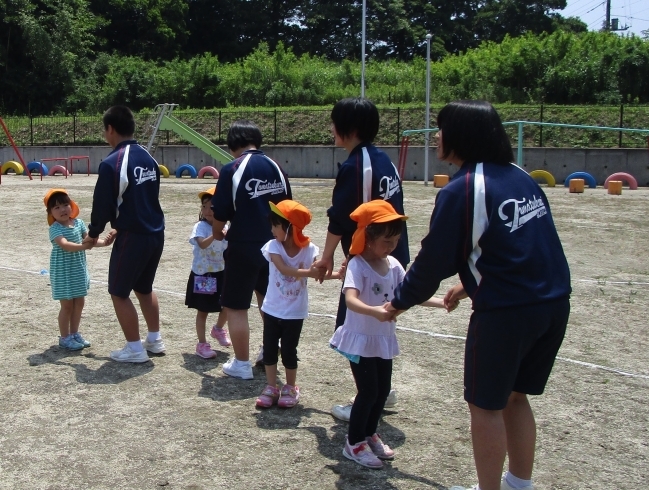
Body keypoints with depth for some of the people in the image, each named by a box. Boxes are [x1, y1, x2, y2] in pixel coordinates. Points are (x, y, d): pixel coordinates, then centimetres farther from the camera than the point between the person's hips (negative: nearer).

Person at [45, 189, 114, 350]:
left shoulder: (78, 222, 0)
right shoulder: (55, 228, -18)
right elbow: (65, 245, -34)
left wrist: (103, 242, -25)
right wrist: (83, 246, -47)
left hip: (79, 270, 6)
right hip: (63, 272, -6)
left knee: (79, 302, 14)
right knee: (67, 305, 2)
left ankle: (74, 333, 29)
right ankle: (65, 337, 16)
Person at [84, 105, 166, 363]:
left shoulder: (112, 163, -16)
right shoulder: (148, 157, 7)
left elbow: (102, 205, -12)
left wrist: (94, 232, 7)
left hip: (133, 237, -7)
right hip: (156, 233, 8)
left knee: (119, 293, 8)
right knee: (144, 288, 23)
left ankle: (134, 348, 14)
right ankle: (155, 340, 31)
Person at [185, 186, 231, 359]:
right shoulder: (200, 227, -14)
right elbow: (202, 244, -35)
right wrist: (215, 235, -48)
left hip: (221, 273, 5)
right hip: (202, 275, -5)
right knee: (203, 310, 4)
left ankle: (218, 329, 41)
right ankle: (202, 344, 15)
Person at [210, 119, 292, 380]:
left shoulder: (232, 170, -12)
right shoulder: (275, 167, 4)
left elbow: (219, 214, -11)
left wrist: (217, 235, 9)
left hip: (243, 248, -6)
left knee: (236, 307, 8)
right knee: (268, 301, 25)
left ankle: (242, 363, 14)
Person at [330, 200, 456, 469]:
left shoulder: (393, 265, 1)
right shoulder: (357, 265, -21)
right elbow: (350, 300, -36)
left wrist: (441, 302, -8)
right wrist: (374, 311, -55)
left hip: (384, 339, 7)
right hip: (360, 339, -7)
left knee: (383, 389, 14)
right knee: (368, 391, -3)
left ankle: (370, 434, 34)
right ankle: (354, 443, 15)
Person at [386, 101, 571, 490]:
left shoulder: (461, 191, -14)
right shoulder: (521, 177, 9)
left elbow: (434, 259, -9)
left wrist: (400, 301, 6)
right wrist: (472, 284, 24)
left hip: (506, 312, -8)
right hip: (554, 304, 8)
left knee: (486, 405, 10)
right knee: (514, 396, 22)